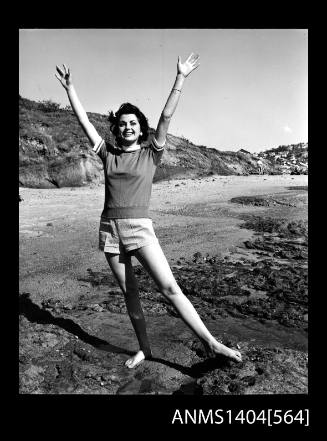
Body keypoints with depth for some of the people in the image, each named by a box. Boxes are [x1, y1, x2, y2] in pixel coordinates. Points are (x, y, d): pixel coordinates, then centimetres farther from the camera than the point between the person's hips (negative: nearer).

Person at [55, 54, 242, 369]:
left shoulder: (150, 154, 5)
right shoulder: (108, 154, 12)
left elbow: (166, 117, -2)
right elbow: (83, 120, 13)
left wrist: (180, 78, -5)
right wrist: (69, 87, 14)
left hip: (140, 227, -3)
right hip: (109, 228, 4)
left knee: (169, 288, -10)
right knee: (129, 292, 8)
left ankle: (210, 343, -2)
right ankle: (144, 349, 22)